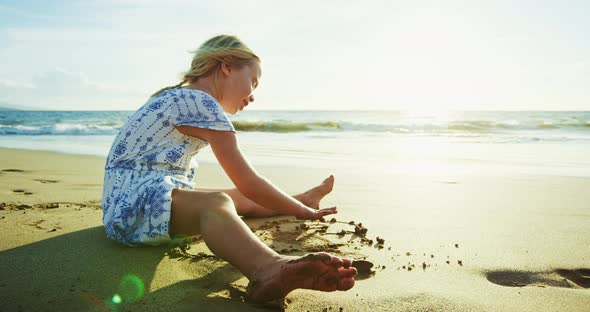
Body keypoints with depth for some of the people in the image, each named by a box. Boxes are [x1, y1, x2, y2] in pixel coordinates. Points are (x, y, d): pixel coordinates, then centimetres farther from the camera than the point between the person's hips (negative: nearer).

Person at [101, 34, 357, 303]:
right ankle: (267, 268, -63)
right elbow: (248, 182, -13)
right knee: (215, 204, -36)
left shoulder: (178, 98, 18)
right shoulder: (201, 103, -14)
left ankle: (303, 198, 35)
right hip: (134, 203, -10)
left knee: (238, 199, 17)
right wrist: (301, 211, -2)